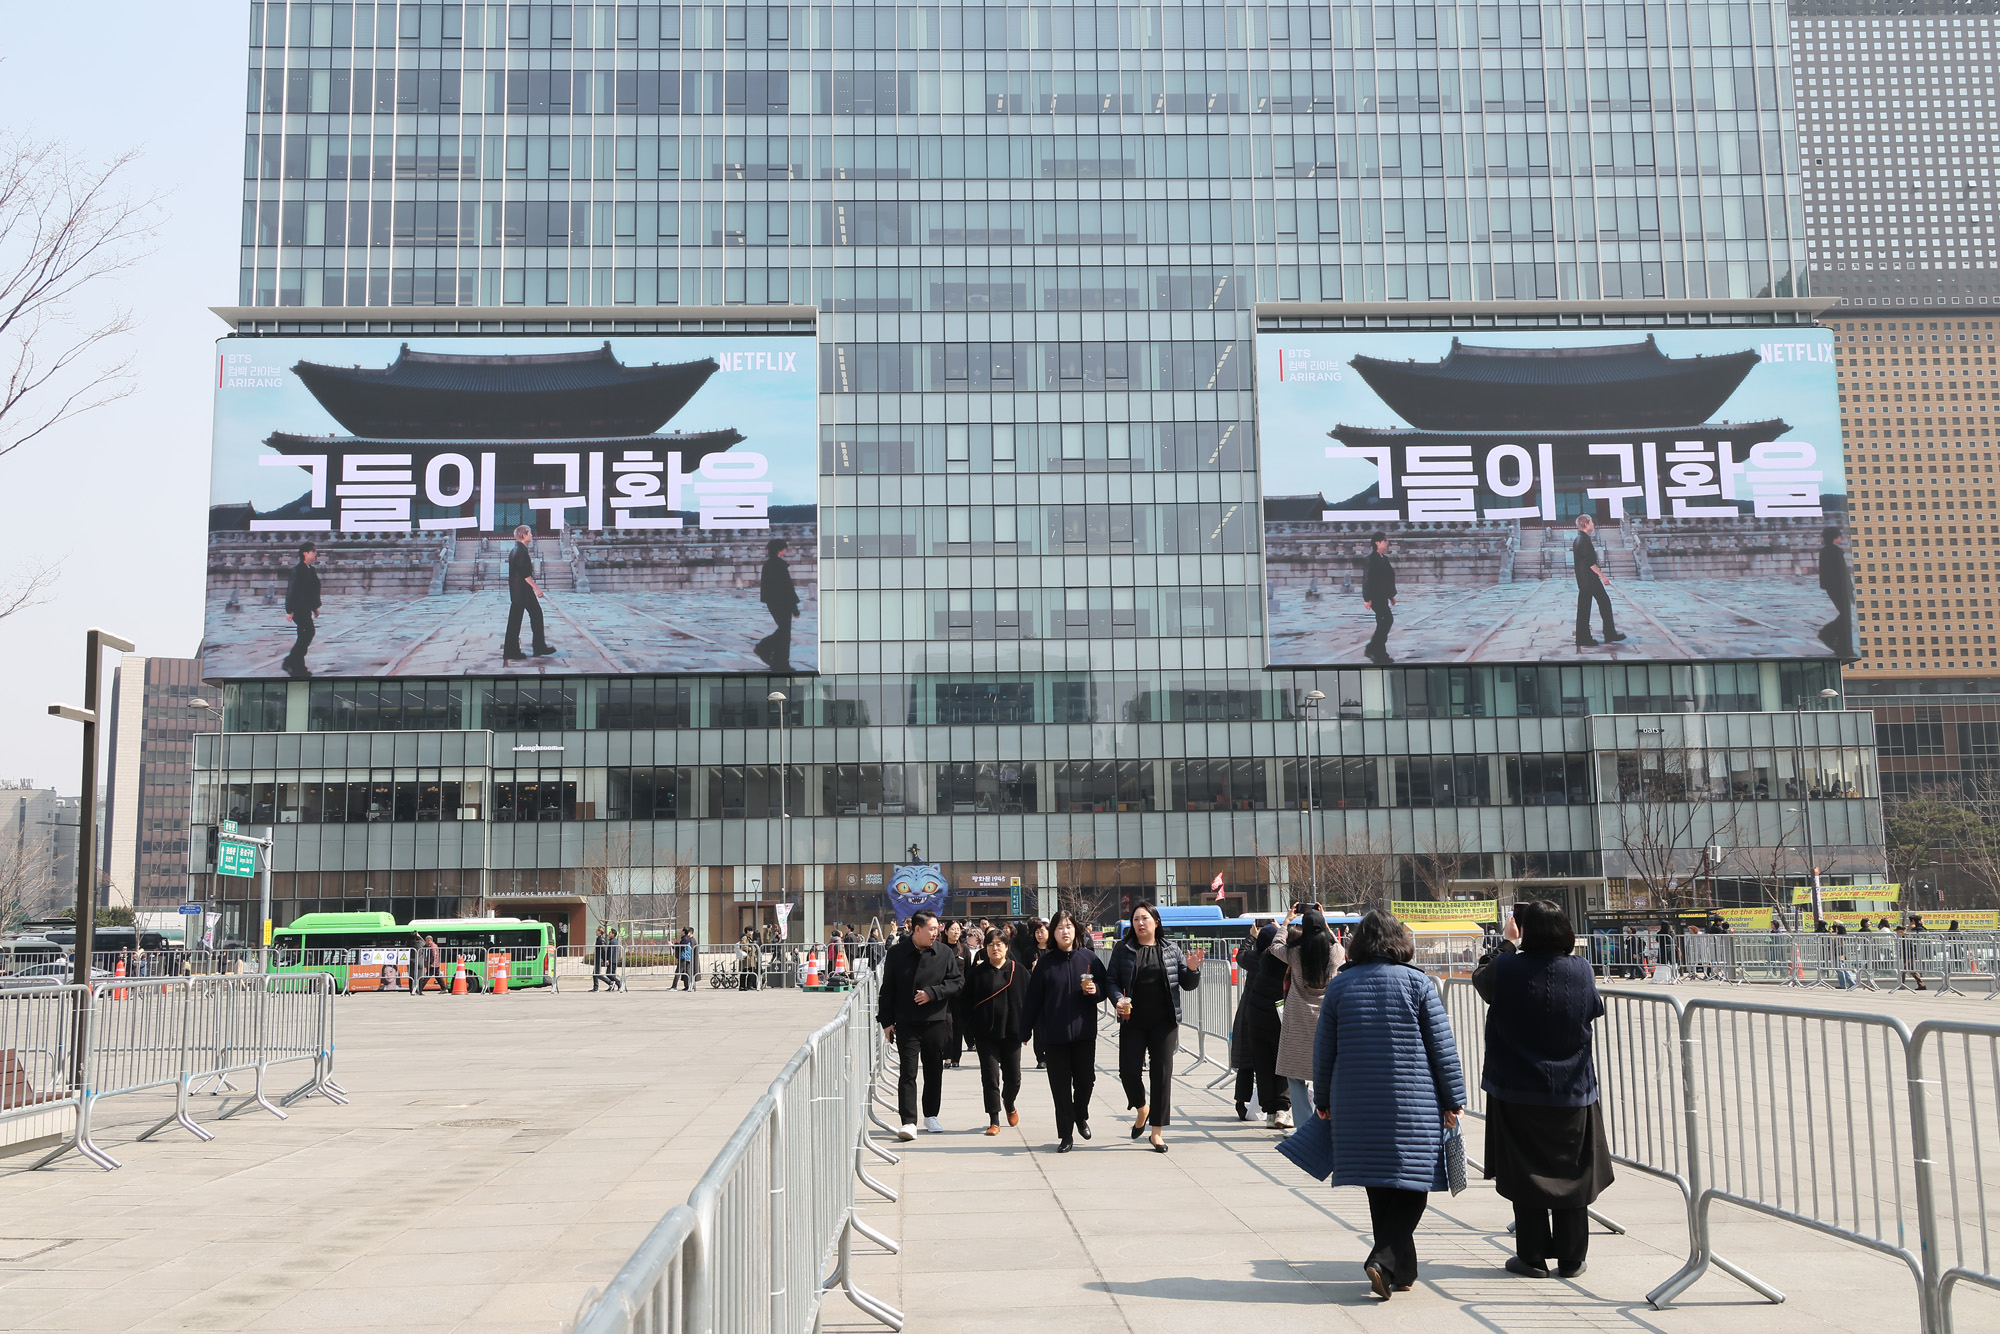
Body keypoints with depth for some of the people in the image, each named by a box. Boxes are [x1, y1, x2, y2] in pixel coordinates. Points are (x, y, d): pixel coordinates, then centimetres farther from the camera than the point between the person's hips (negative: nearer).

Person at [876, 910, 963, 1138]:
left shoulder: (945, 953, 2)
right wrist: (886, 1020, 1)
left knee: (934, 1071, 12)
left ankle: (931, 1115, 28)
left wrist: (932, 993, -13)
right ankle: (909, 1122, -9)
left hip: (936, 1022, 2)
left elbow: (958, 983, 1)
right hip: (906, 1023, -2)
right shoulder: (897, 953, 0)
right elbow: (888, 989, 4)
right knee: (908, 1072, -7)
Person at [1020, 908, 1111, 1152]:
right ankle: (1066, 1135, 13)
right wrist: (1026, 1029, 0)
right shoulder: (1045, 962, 0)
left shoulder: (1089, 958, 2)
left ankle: (1081, 1116, 35)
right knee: (1060, 1084, 3)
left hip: (1084, 1031, 1)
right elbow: (1033, 998, 1)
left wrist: (1095, 990, -13)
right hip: (1054, 1034, -1)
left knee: (1086, 1079, 6)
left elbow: (1105, 990, 9)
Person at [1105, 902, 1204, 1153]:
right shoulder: (1123, 950, 4)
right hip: (1133, 1021, 0)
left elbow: (1187, 984, 10)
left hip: (1164, 1021, 0)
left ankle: (1157, 1132, 8)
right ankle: (1142, 1109, 30)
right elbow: (1111, 980, 3)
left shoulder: (1171, 949, 6)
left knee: (1162, 1072, -1)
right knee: (1129, 1070, -3)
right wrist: (1118, 999, -15)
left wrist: (1192, 969, -11)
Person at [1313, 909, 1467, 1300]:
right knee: (1411, 1187, 4)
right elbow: (1443, 1047, -2)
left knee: (1378, 1187, 14)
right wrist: (1453, 1101, 5)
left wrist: (1322, 1100, 18)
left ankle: (1402, 1270, 20)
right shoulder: (1417, 983, -3)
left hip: (1356, 1103, 3)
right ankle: (1384, 1260, -14)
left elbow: (1324, 1049, 7)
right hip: (1413, 1104, -3)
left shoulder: (1339, 986, 3)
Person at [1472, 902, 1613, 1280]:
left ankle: (1533, 1257, 11)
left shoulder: (1508, 969, -14)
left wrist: (1507, 943, 17)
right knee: (1572, 1173, 10)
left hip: (1518, 1093, -2)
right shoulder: (1580, 971, -8)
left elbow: (1480, 977, 7)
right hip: (1572, 1092, 2)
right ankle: (1571, 1259, 16)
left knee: (1525, 1175, 7)